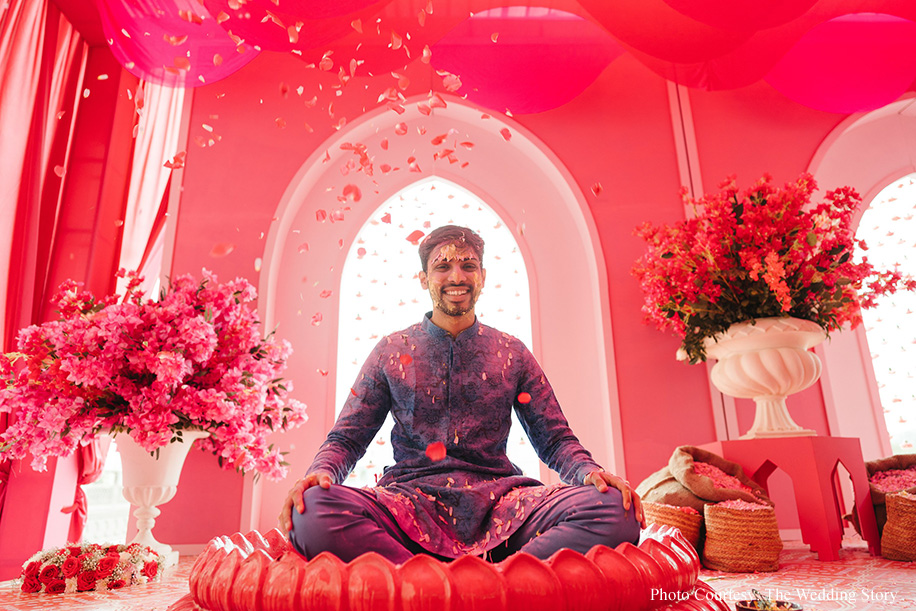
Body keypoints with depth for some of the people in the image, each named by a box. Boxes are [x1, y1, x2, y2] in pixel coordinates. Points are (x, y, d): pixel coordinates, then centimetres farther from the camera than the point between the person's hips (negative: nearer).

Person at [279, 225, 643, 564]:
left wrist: (590, 471, -10)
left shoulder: (513, 354, 13)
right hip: (410, 502, 0)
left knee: (616, 510, -27)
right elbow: (346, 438, 11)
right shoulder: (390, 352, 11)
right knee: (312, 513, -32)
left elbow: (555, 440, 13)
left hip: (498, 502, 1)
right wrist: (319, 472, -13)